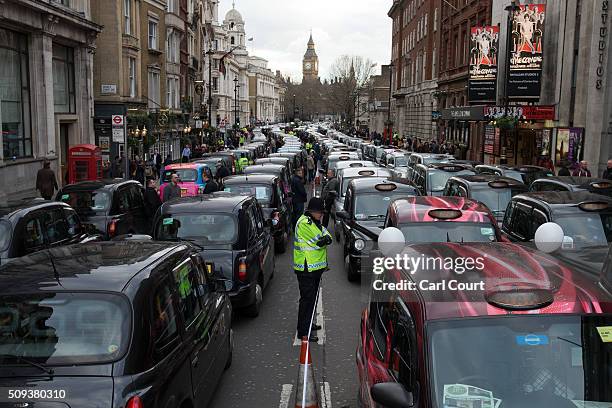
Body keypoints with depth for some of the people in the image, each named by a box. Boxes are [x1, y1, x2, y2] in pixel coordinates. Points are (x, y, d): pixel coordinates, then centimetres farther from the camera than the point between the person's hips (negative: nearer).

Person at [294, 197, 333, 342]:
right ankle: (303, 331, -2)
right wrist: (324, 239, -3)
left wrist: (326, 238, -16)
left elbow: (327, 237, 5)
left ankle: (308, 324, 33)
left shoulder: (314, 222, 15)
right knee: (307, 298, -8)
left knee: (312, 297, 19)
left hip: (315, 267, 10)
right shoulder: (304, 223, -17)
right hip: (306, 268, -10)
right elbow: (318, 241, -22)